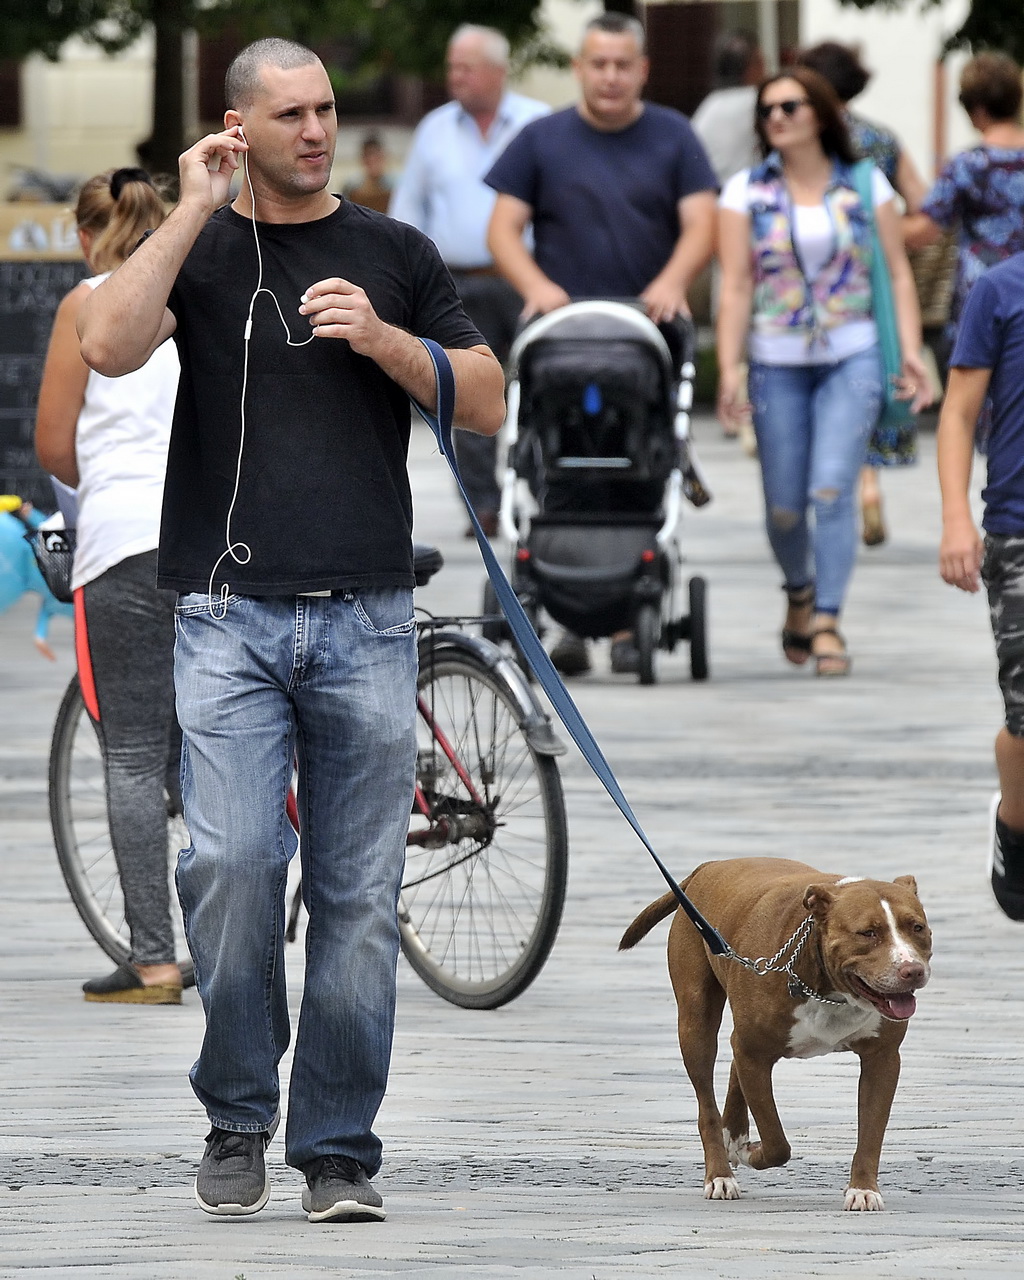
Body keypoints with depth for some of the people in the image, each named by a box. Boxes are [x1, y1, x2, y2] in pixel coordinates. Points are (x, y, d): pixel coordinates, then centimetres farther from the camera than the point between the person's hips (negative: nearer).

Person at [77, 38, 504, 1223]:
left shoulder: (394, 254, 12)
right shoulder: (197, 248, 8)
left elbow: (484, 403, 9)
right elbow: (109, 345, -11)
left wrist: (381, 338, -6)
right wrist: (196, 210, -8)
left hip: (365, 618, 2)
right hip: (229, 616, -1)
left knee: (359, 892, 0)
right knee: (230, 866, -14)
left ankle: (339, 1147, 7)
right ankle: (237, 1117, 3)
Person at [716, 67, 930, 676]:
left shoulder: (866, 186, 6)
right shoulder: (747, 192, 5)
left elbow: (899, 273, 6)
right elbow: (736, 286, 1)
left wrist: (911, 351, -5)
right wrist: (729, 368, -8)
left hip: (851, 358, -1)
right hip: (778, 362, 1)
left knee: (832, 489, -14)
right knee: (784, 505, 2)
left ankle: (827, 623, -11)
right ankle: (800, 593, 31)